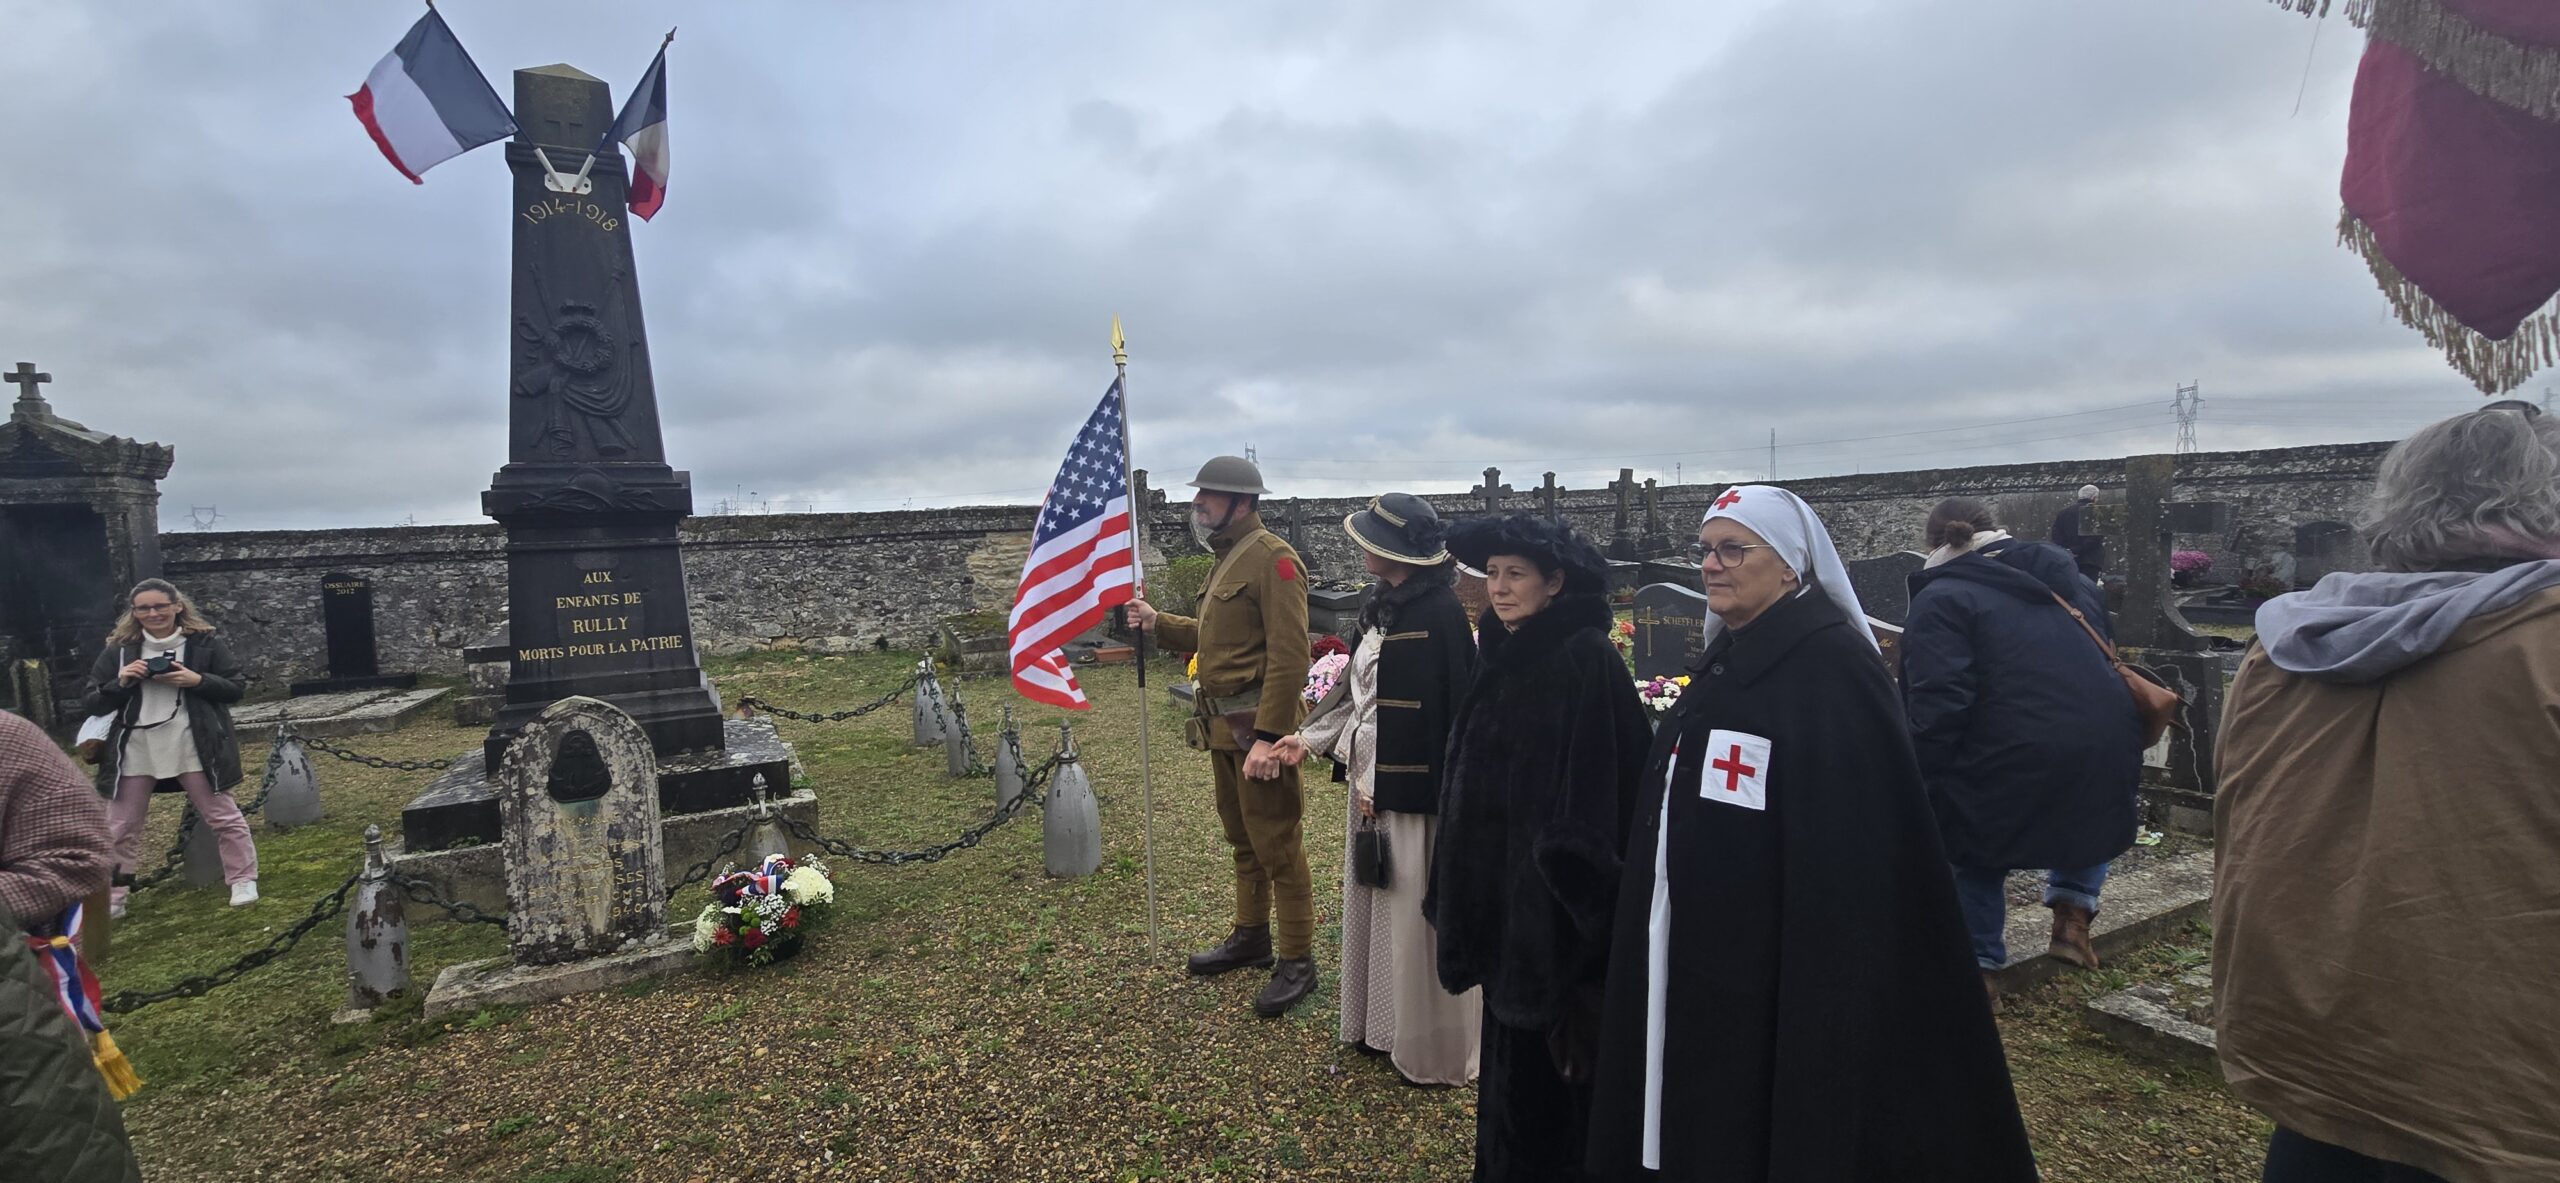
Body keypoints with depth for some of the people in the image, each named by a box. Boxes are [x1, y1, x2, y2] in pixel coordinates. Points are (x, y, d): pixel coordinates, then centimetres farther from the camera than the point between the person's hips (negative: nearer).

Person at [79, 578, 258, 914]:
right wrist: (120, 682, -12)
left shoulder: (204, 643, 0)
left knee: (224, 816, 3)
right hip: (136, 751, 3)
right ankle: (111, 897, 23)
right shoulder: (118, 650, 5)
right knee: (123, 827, 11)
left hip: (193, 746, -2)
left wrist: (197, 680, -16)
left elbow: (235, 689, 1)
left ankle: (243, 881, 14)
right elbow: (90, 704, 7)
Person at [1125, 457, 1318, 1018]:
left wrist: (1267, 737, -25)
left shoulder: (1272, 558, -16)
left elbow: (1289, 656, -22)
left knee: (1276, 845, -1)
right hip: (1224, 724, 10)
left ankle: (1297, 962, 11)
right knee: (1241, 838, 20)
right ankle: (1251, 936, 35)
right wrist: (1158, 622, 8)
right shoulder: (1227, 558, 15)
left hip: (1257, 726, -10)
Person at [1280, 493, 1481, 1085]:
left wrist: (1380, 783, -19)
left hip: (1412, 786, -9)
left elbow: (1435, 713, -21)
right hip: (1374, 779, 9)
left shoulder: (1438, 613, -19)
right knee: (1378, 903, 18)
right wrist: (1311, 738, 12)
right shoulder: (1386, 608, 9)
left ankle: (1432, 1048, 22)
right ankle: (1385, 1026, 35)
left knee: (1415, 914, 4)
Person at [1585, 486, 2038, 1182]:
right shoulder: (1728, 656, 8)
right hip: (1701, 965, 8)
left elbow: (1854, 851, -22)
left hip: (1781, 978, -8)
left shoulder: (1832, 667, -18)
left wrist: (1827, 992, -23)